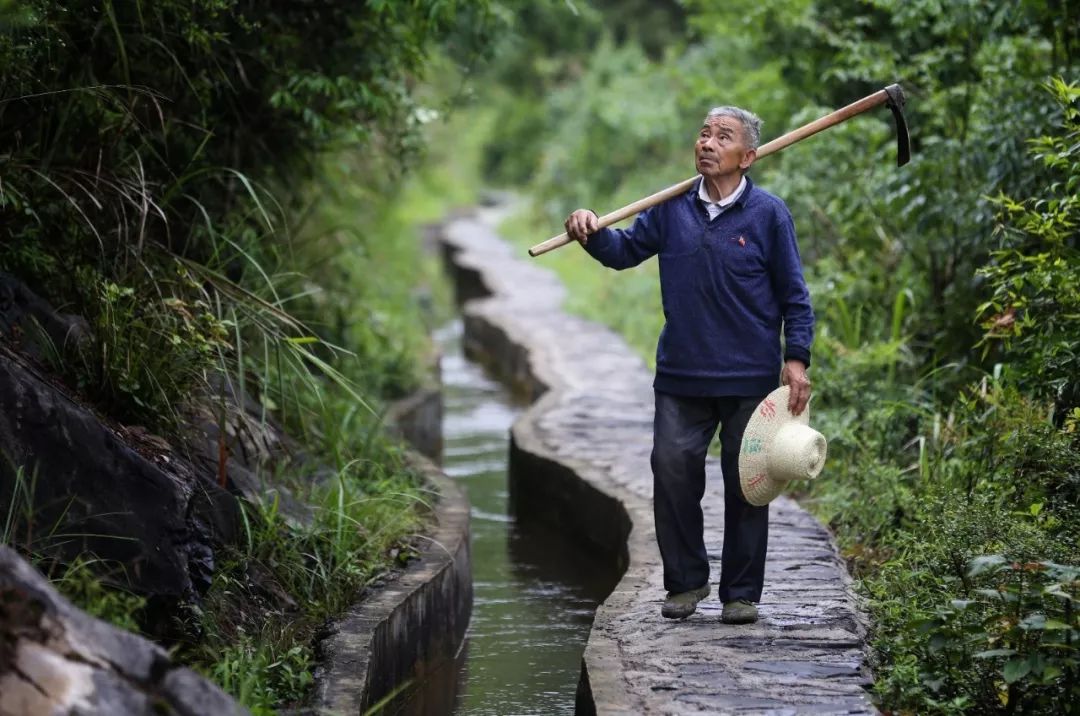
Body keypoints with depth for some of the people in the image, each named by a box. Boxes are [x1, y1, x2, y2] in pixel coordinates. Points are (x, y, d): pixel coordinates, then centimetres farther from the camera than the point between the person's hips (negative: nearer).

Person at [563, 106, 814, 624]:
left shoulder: (768, 213, -2)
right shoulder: (672, 208, 7)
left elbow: (793, 295, 0)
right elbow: (626, 251, 14)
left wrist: (796, 358, -7)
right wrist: (592, 233, -8)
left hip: (749, 379, -3)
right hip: (680, 375, 3)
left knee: (745, 484, 4)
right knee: (673, 472, 0)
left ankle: (741, 593, 14)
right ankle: (685, 580, 15)